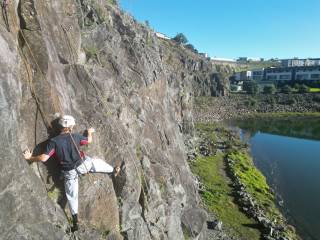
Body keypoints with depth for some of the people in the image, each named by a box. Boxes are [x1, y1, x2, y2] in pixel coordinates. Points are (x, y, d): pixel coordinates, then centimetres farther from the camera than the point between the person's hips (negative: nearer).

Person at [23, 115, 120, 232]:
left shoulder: (53, 141, -15)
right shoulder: (76, 136, -9)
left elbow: (44, 158, -19)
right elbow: (89, 140, 10)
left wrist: (30, 158, -1)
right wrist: (90, 132, 31)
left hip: (69, 173, 0)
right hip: (82, 165, 0)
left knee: (72, 195, 16)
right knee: (96, 162, 31)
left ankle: (75, 222, 24)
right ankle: (113, 171, 50)